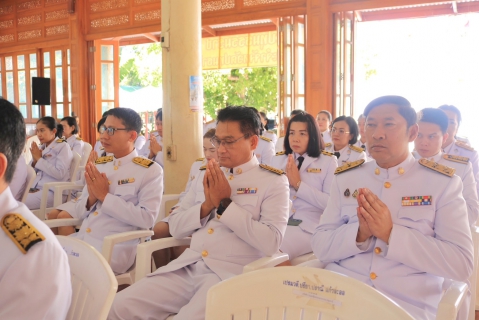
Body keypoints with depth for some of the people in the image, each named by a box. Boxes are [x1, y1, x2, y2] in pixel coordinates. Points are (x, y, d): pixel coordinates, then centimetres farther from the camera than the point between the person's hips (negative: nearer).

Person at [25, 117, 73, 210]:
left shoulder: (63, 147, -4)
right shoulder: (41, 148, 15)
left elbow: (59, 173, -17)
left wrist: (39, 159, -11)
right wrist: (34, 160, -3)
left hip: (53, 191, -7)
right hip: (36, 188, 7)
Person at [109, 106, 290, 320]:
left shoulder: (274, 182, -1)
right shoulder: (208, 175, 15)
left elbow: (271, 242, -14)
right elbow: (175, 228, 13)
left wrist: (226, 204, -12)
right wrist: (207, 205, -5)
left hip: (231, 274, -5)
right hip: (188, 266, 5)